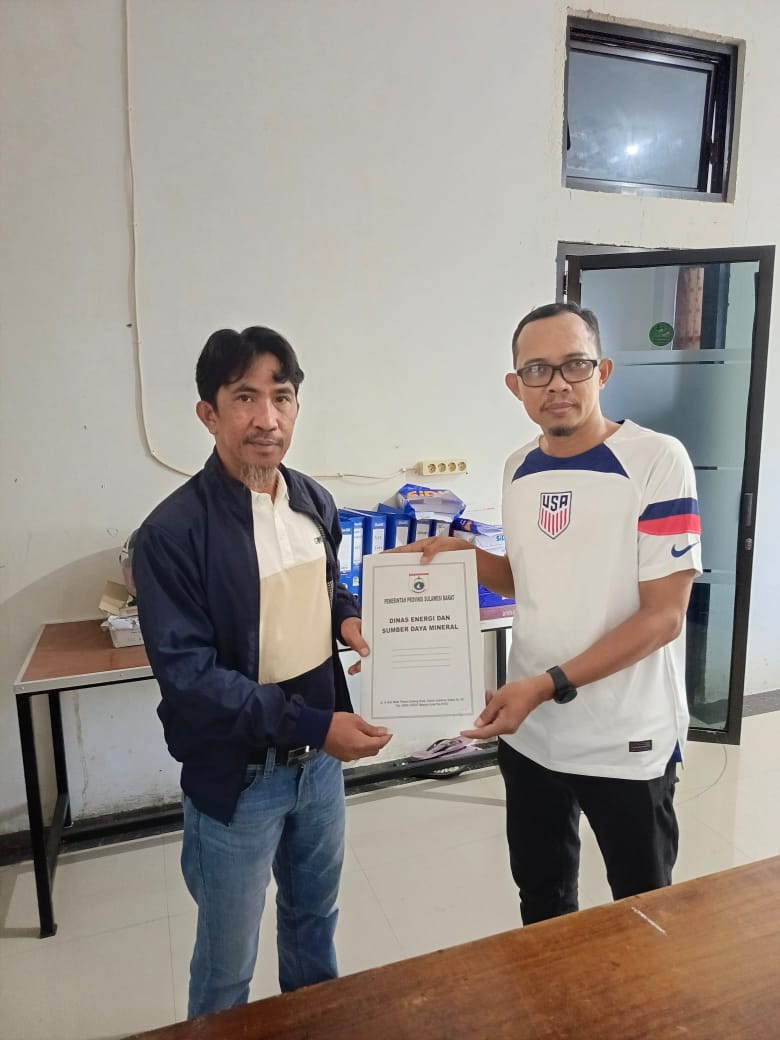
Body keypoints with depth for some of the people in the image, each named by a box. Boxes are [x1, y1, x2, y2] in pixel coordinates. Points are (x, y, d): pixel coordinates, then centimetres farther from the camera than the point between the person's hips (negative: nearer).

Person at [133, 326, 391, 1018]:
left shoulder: (316, 503, -1)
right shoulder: (172, 532, -21)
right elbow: (188, 675, -22)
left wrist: (348, 618, -7)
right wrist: (311, 724, -26)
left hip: (321, 757, 6)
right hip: (235, 775, -5)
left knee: (315, 917, 28)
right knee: (228, 964, 16)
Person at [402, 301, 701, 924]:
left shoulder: (657, 460, -16)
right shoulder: (519, 469, 2)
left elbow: (663, 615, -18)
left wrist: (548, 685, -23)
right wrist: (467, 556, -5)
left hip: (625, 742, -5)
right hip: (528, 732, 5)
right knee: (541, 900, 25)